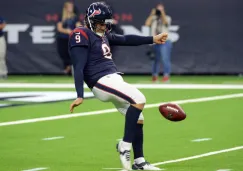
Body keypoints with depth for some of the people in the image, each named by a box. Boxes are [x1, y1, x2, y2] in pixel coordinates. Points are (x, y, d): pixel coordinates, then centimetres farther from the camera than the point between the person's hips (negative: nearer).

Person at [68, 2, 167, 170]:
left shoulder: (103, 35, 18)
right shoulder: (82, 36, -9)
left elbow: (126, 40, 28)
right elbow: (79, 68, -16)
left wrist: (152, 39, 26)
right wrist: (80, 96, -24)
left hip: (114, 79, 9)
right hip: (102, 81, -9)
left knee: (138, 119, 9)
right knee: (139, 100, -25)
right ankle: (125, 145, -15)